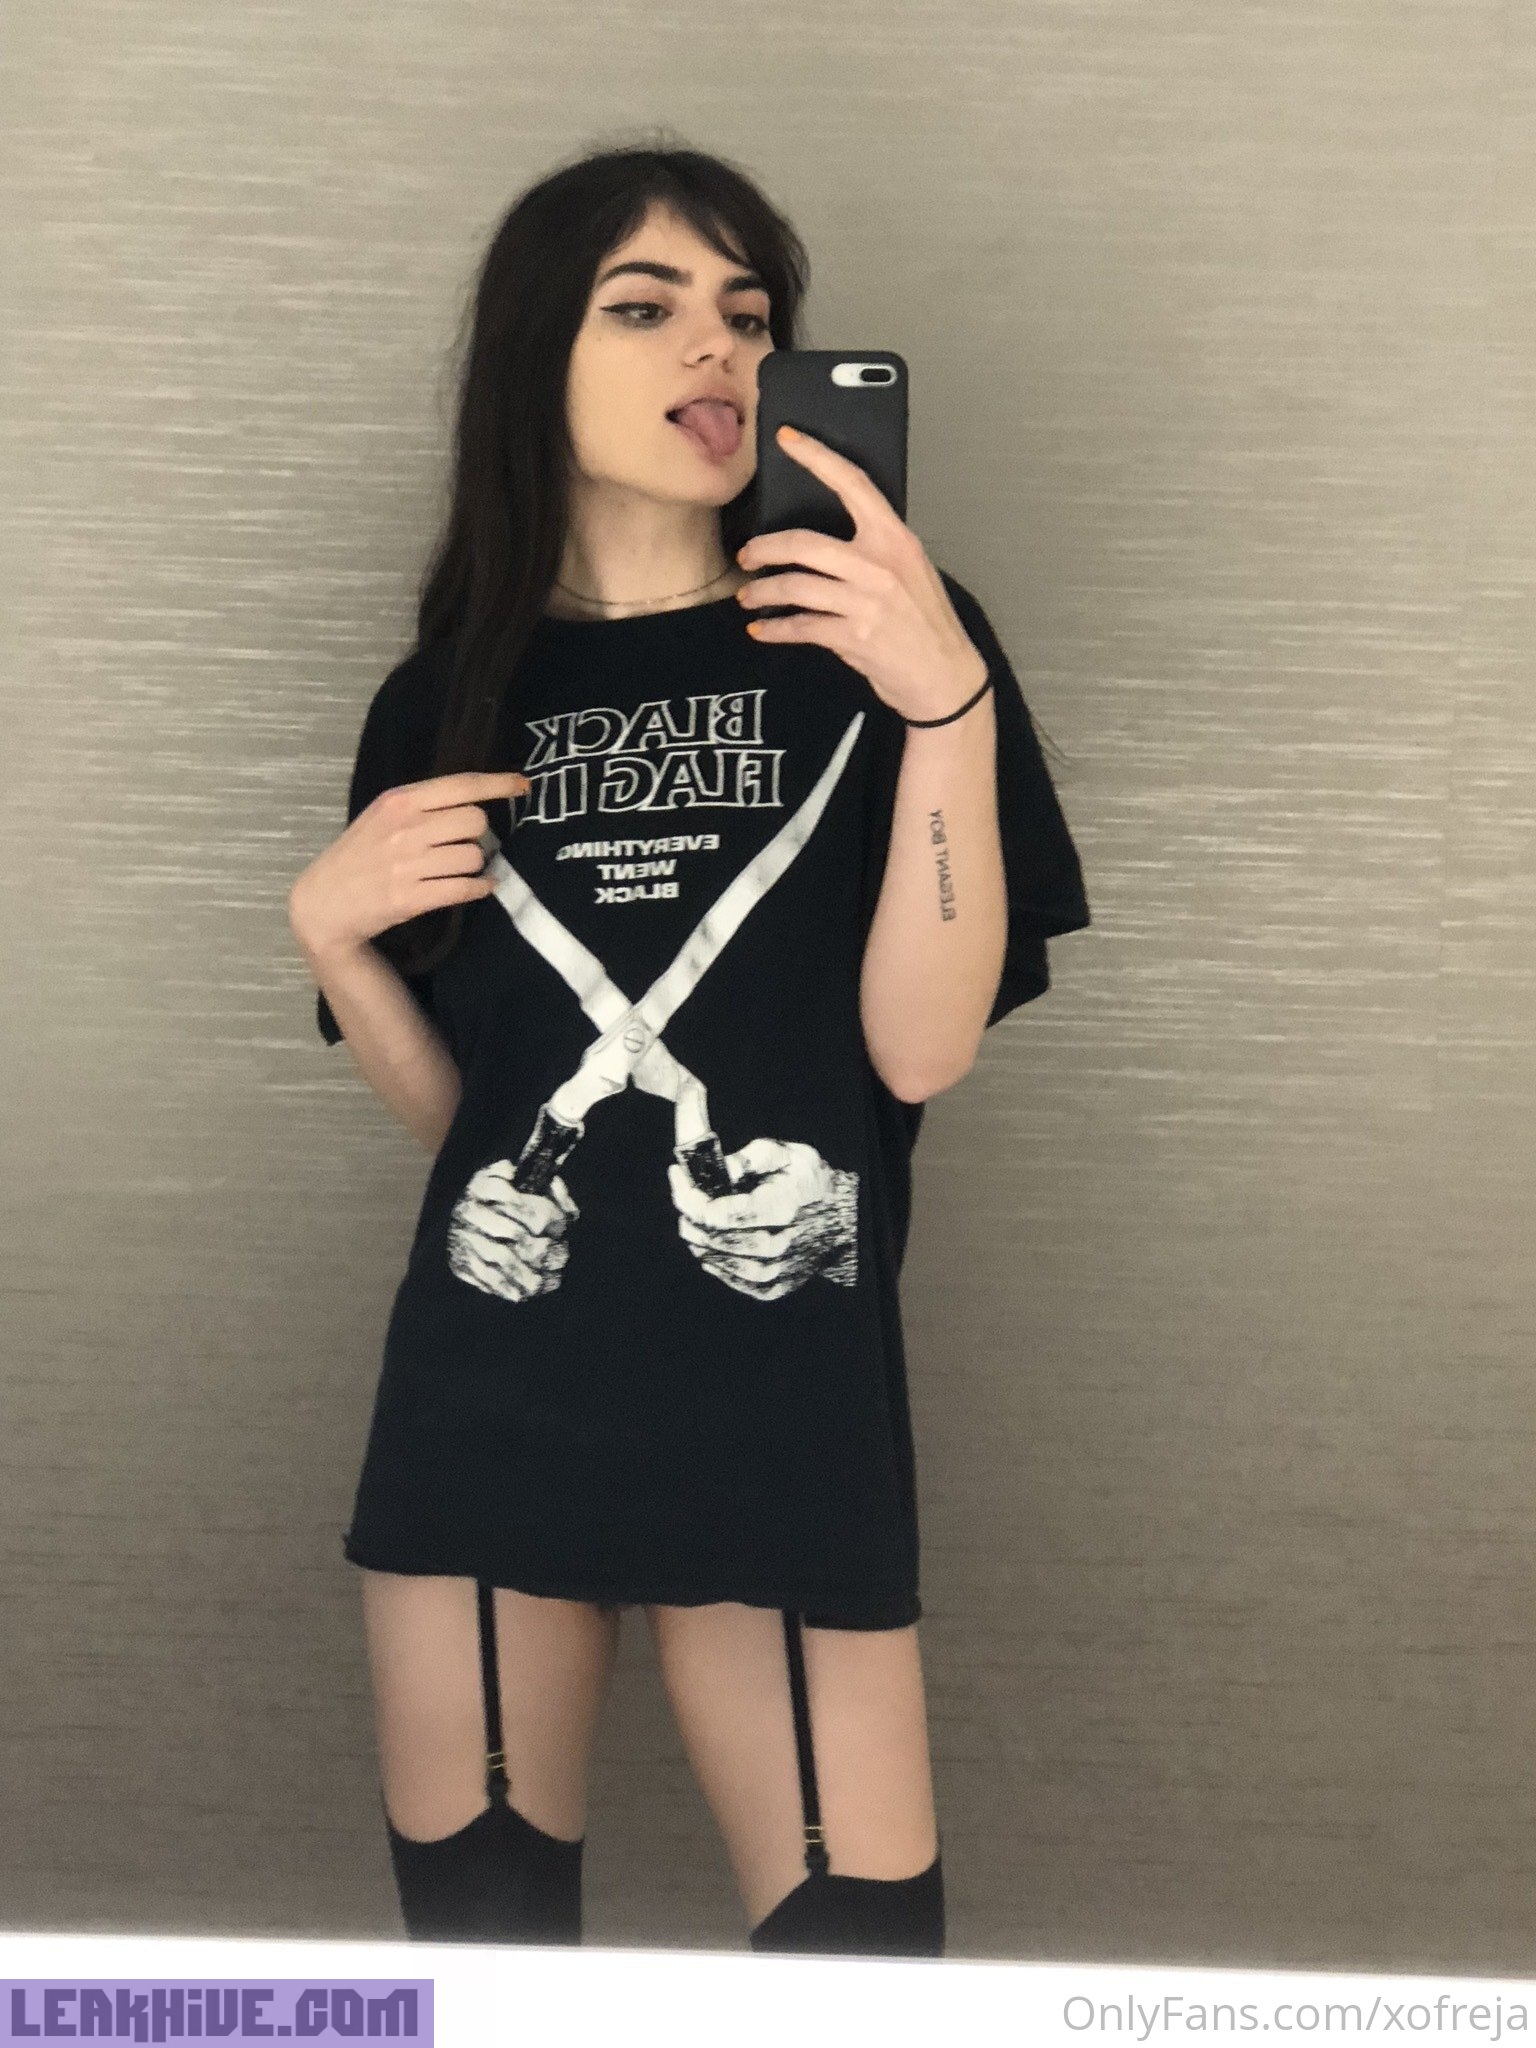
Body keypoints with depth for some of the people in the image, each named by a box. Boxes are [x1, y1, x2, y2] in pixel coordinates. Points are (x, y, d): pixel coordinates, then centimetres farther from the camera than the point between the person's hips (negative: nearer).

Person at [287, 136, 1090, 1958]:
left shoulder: (871, 639, 0)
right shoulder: (448, 697, 7)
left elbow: (921, 1047, -10)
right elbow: (445, 1106, 13)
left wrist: (950, 705, -20)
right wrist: (328, 934, -5)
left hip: (784, 1407, -2)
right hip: (484, 1389, 3)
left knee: (858, 1946, 0)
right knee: (472, 1925, 13)